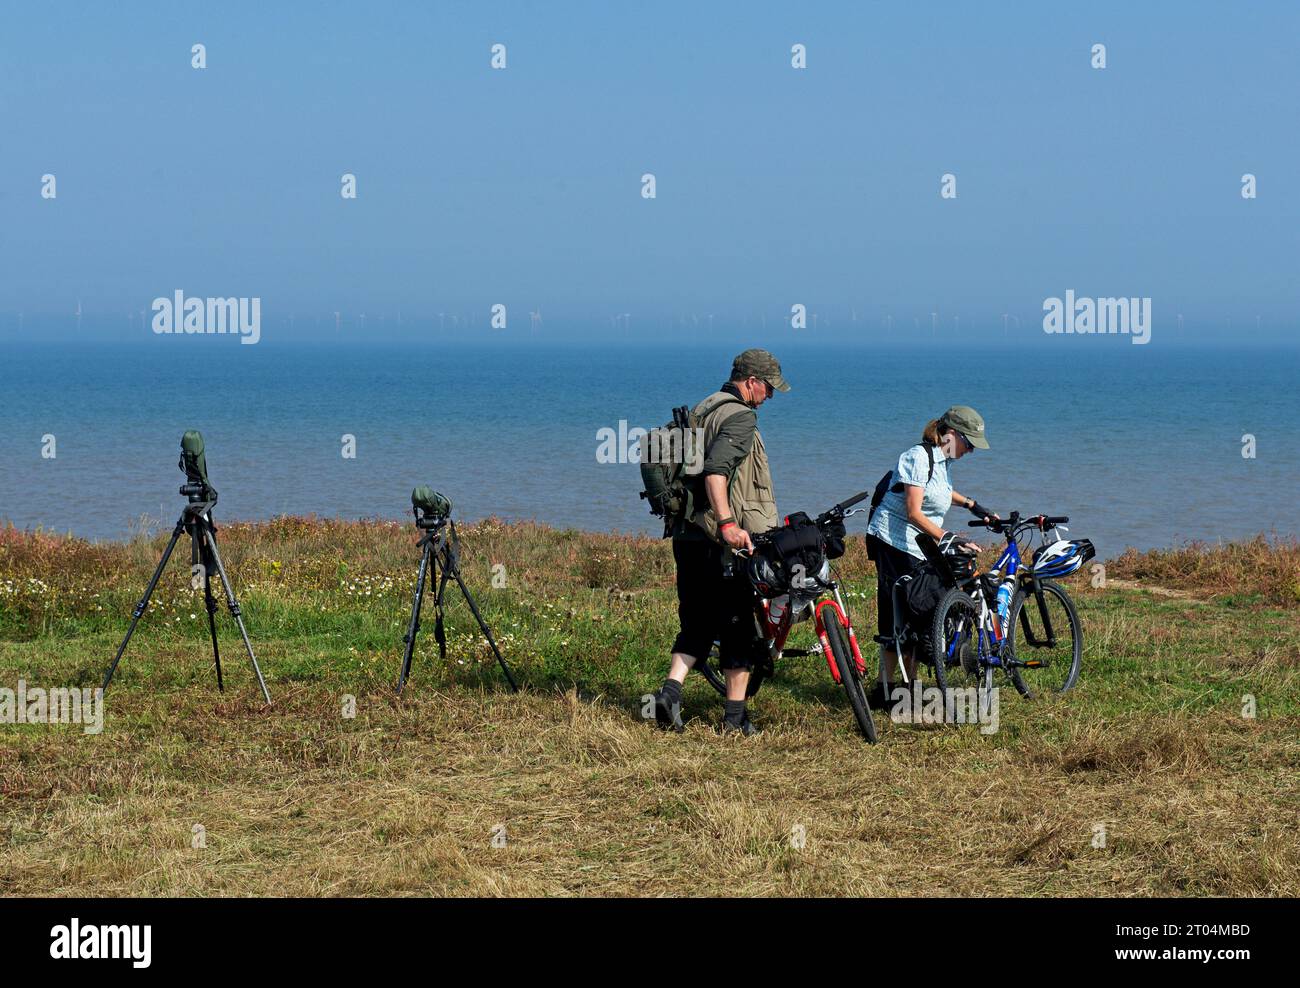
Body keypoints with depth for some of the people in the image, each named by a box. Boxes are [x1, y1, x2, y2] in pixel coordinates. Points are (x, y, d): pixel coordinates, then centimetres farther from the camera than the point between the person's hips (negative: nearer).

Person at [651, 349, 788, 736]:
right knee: (740, 627, 2)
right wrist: (727, 523, -35)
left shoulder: (700, 411, 17)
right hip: (726, 544, -8)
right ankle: (735, 715, 5)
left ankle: (670, 690, -3)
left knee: (697, 622, 15)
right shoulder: (741, 417, -12)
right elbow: (716, 470, -27)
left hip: (687, 535, 8)